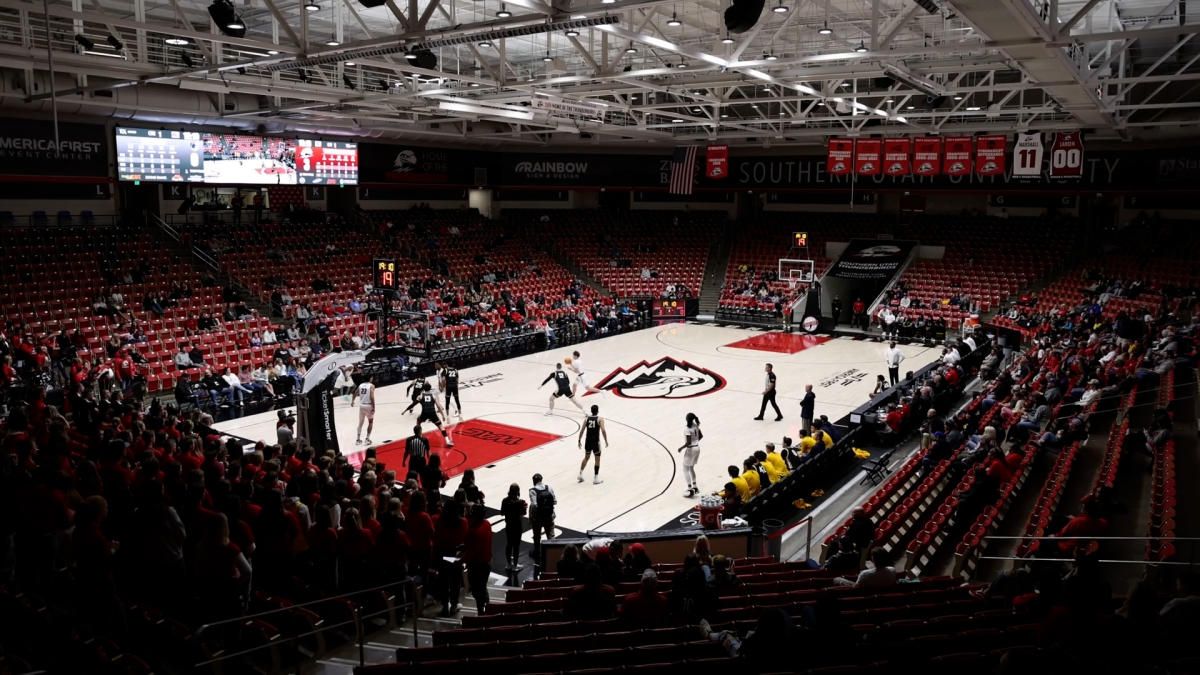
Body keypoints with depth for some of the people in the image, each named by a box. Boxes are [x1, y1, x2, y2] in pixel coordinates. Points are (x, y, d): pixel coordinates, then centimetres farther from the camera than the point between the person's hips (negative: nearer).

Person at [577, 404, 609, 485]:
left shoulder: (586, 418, 3)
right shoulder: (600, 419, -7)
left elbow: (582, 430, 0)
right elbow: (603, 430, -17)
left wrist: (579, 440, 8)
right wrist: (606, 441, -9)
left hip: (588, 441, 4)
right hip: (596, 442, -4)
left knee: (586, 457, 24)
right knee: (597, 460, 9)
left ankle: (580, 474, 23)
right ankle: (595, 479, 10)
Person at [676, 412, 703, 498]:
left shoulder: (688, 429, -24)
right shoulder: (696, 425, 1)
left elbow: (688, 443, -24)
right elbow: (701, 436, 11)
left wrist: (681, 448, -10)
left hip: (691, 449, -8)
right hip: (697, 448, 8)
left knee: (686, 469, 6)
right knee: (691, 468, 24)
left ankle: (690, 490, 6)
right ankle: (695, 487, 31)